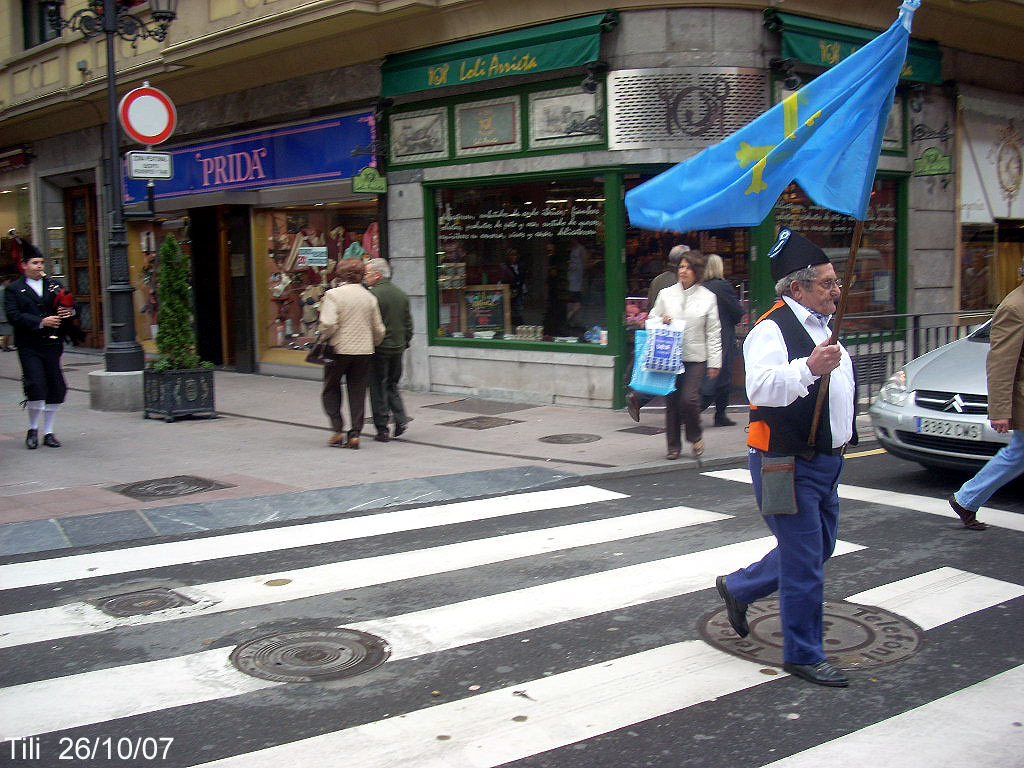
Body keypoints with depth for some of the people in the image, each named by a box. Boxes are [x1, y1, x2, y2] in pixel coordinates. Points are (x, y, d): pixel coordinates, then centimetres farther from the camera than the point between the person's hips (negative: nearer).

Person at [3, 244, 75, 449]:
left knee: (56, 389, 3)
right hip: (29, 347, -4)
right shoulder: (14, 290, 3)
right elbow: (14, 316, -9)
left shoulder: (54, 285, 16)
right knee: (36, 386, -13)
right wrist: (41, 322, -19)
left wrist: (69, 312, -8)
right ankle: (33, 429, 8)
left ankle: (48, 432, 15)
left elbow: (68, 306, 17)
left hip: (52, 345, 4)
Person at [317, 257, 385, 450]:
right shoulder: (369, 296, 4)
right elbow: (378, 329, 8)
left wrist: (324, 337, 0)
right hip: (364, 351, 3)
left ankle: (338, 430, 5)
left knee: (331, 390, 13)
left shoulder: (333, 294, -10)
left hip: (339, 349, -3)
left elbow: (328, 324, -20)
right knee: (357, 393, 9)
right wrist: (371, 345, 24)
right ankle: (354, 434, 6)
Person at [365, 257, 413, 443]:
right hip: (398, 348, 7)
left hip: (379, 349, -6)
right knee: (392, 385, 20)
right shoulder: (402, 294, 9)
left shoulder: (373, 295, -14)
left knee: (378, 389, 2)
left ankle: (382, 430, 4)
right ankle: (400, 418, 5)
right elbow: (409, 324, 13)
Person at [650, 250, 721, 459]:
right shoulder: (666, 294, 8)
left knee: (689, 399, -13)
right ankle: (673, 445, 17)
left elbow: (713, 332, 4)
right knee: (671, 402, 4)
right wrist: (661, 321, -9)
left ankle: (695, 436, 14)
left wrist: (714, 362, 1)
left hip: (695, 358, -2)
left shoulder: (708, 297, 3)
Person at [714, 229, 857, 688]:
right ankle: (804, 655, 12)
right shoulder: (772, 330, -17)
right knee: (805, 563, -3)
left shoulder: (822, 326, 14)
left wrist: (843, 438, 33)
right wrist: (810, 367, -49)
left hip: (826, 460, 10)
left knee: (819, 548, 19)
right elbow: (762, 387, -35)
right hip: (789, 466, -10)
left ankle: (738, 587, 37)